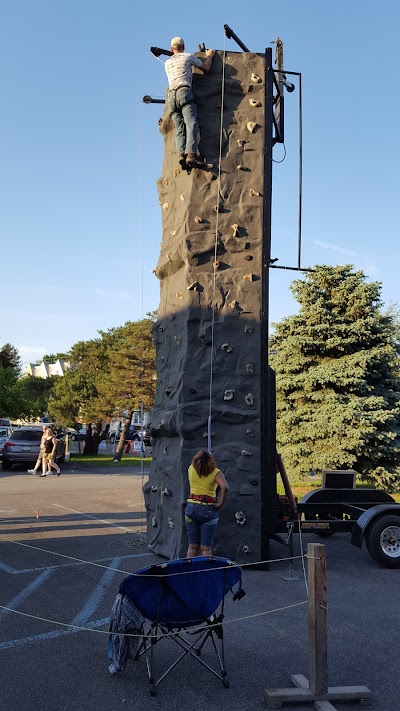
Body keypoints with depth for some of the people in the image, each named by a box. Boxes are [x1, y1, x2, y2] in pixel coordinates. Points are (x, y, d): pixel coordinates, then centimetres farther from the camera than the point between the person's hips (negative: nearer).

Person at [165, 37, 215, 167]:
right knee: (191, 124, -17)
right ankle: (191, 154, -35)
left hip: (171, 95, 5)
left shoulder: (167, 63, 28)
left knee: (180, 129, -1)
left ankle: (181, 153, -23)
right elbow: (206, 68, 20)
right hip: (184, 92, -5)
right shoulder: (188, 56, 14)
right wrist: (209, 56, 38)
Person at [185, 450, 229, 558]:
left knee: (192, 547, 13)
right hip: (208, 509, -4)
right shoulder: (215, 472, -9)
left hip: (191, 507, 4)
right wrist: (220, 503, -13)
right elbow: (225, 487, -26)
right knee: (206, 548, 4)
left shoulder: (191, 469, 1)